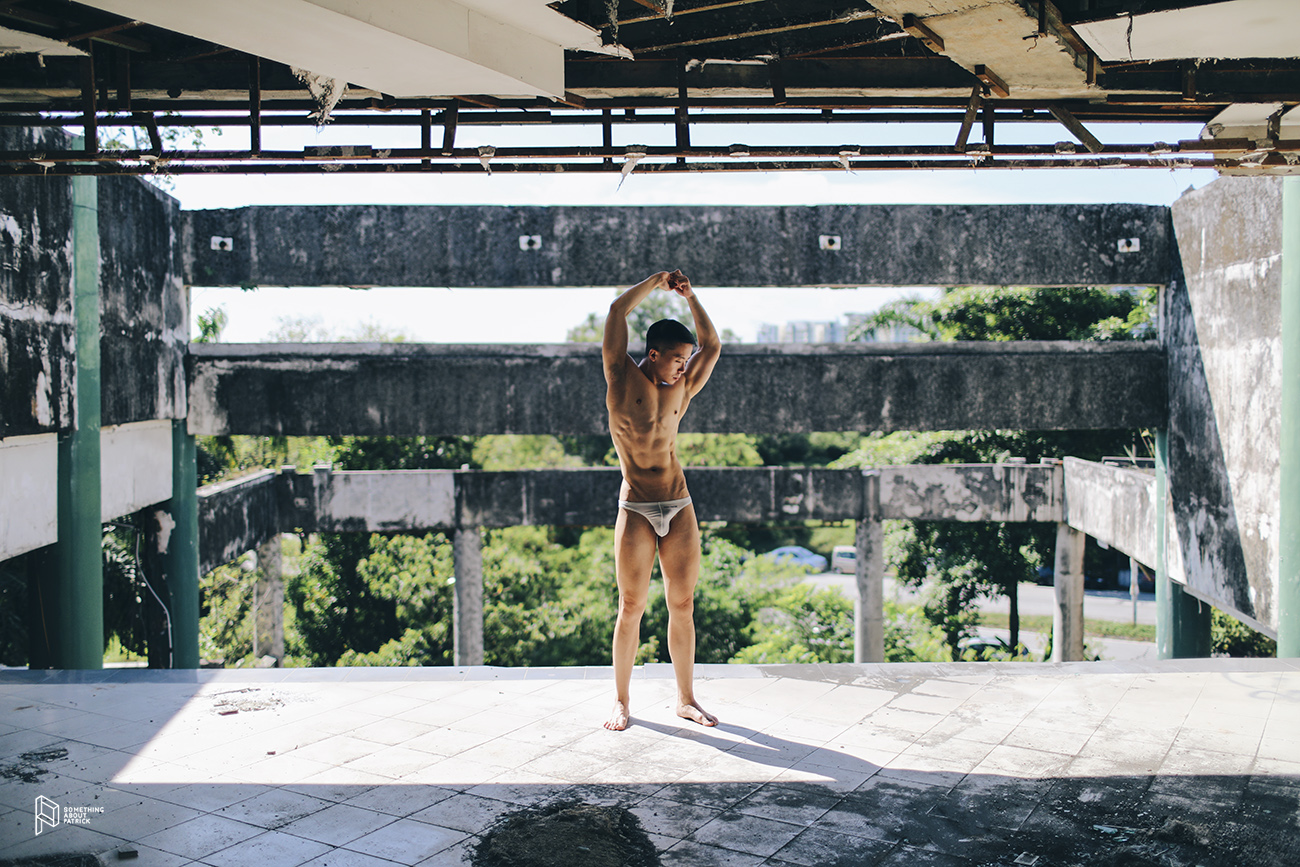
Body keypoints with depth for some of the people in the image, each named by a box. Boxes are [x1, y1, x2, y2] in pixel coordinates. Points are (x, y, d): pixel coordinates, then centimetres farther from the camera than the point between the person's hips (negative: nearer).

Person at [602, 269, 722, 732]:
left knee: (683, 605, 6)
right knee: (631, 606, 0)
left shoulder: (681, 390, 9)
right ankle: (621, 701, 13)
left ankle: (686, 698, 17)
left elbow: (712, 346, 14)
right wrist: (655, 282, 6)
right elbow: (617, 311, -4)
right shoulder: (623, 378, -1)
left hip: (679, 508, 4)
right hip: (636, 510, -4)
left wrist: (690, 297, 8)